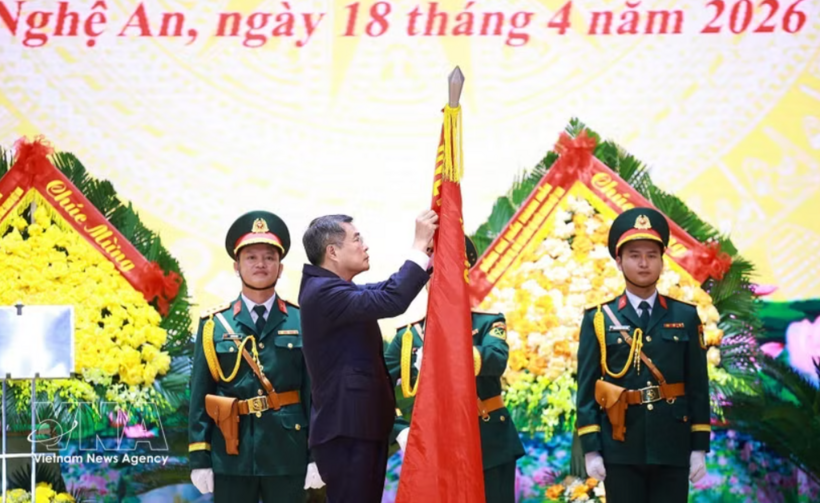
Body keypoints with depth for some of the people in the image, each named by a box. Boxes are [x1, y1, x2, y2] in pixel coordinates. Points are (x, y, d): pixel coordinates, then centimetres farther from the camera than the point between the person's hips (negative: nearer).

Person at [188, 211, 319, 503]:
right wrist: (199, 458, -3)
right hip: (230, 455, 0)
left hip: (287, 454, 0)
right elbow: (200, 394, 2)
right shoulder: (214, 324, 4)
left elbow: (313, 390, 2)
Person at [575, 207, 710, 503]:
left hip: (673, 450, 1)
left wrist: (699, 448, 1)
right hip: (621, 451, -1)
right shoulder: (599, 320, 4)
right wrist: (590, 449, -6)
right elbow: (587, 389, 1)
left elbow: (698, 387, 6)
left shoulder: (686, 317, 7)